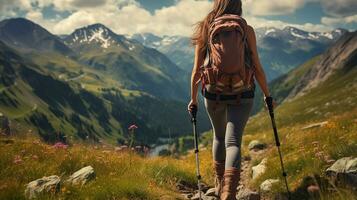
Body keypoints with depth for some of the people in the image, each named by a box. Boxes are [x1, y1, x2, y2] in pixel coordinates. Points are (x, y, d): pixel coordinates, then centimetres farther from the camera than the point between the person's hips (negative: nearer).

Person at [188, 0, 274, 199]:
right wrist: (268, 95, 11)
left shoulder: (205, 30, 4)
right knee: (233, 141, -2)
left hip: (213, 94, 2)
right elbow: (257, 68, -1)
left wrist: (193, 99, 15)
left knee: (219, 137, 24)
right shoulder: (247, 30, 1)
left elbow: (197, 71, 4)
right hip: (242, 96, -2)